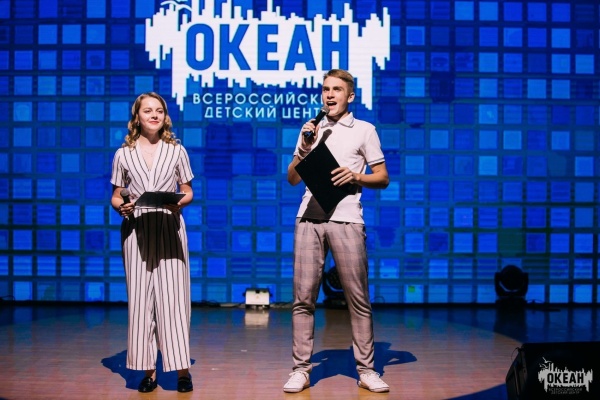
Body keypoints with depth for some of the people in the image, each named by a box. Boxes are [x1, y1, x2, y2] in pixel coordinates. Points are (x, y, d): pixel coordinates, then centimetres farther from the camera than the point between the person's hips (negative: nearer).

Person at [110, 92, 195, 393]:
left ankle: (181, 368, 4)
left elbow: (188, 191, 10)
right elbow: (116, 196, 12)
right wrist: (121, 207, -10)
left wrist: (179, 202, -11)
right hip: (136, 230, 1)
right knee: (139, 298, 1)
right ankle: (147, 369, 9)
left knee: (172, 297, -4)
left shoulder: (176, 150, 8)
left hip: (169, 229, -1)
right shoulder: (123, 154, 9)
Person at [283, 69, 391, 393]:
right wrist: (305, 148, 2)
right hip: (309, 218, 3)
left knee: (357, 296, -1)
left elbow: (383, 178, 8)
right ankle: (301, 369, 6)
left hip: (346, 219, -2)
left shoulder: (364, 130, 11)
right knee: (303, 296, -1)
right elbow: (292, 179, 17)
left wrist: (355, 176, -10)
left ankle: (366, 369, 8)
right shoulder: (310, 129, 19)